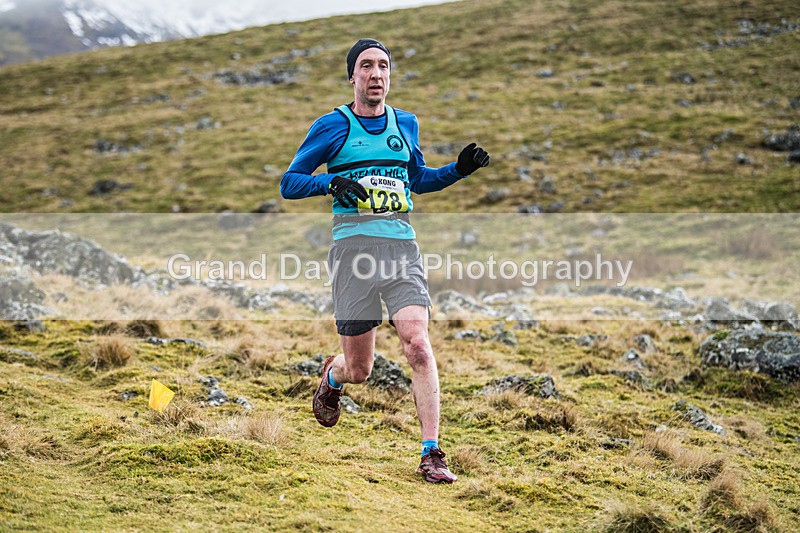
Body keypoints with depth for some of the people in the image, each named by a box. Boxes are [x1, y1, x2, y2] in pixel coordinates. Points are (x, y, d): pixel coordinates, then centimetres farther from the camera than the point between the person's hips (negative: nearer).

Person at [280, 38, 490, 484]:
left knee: (417, 343, -19)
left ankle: (432, 453, -15)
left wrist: (459, 169, 13)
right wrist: (331, 183, -15)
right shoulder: (333, 125, 3)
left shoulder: (406, 124, 16)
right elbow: (289, 182, 4)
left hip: (403, 246, 2)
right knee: (359, 369, 3)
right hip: (354, 245, -2)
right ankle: (332, 376, 42)